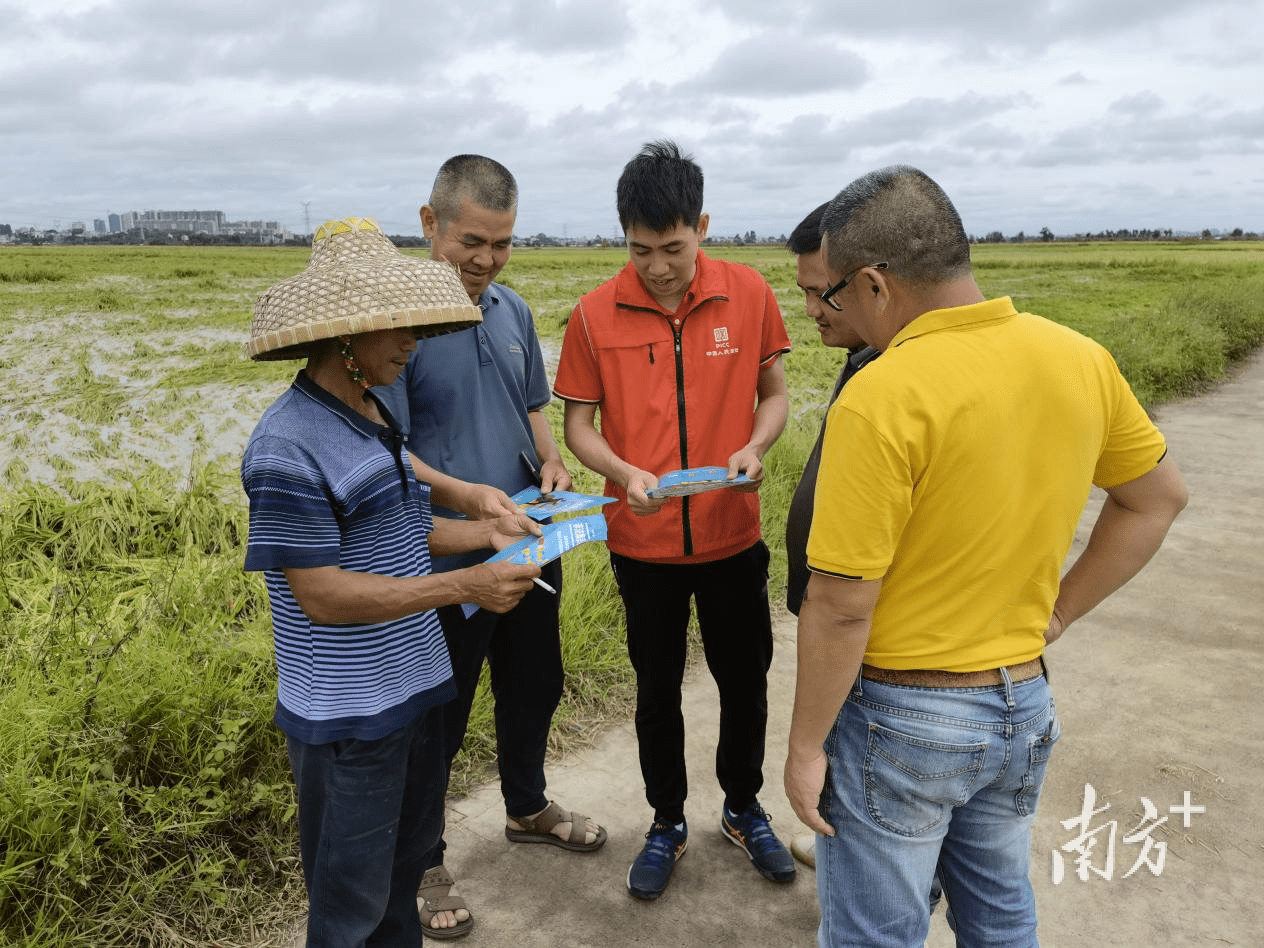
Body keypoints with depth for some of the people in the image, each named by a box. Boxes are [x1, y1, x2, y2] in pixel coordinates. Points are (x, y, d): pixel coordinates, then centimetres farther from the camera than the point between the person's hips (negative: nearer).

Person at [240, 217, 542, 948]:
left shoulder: (376, 416, 4)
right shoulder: (288, 449, -24)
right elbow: (322, 595, -24)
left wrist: (485, 532, -1)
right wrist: (465, 587, -25)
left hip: (412, 687, 8)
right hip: (346, 715, -8)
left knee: (406, 857, 26)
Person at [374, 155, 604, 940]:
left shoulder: (514, 311, 5)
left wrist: (552, 462, -4)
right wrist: (467, 495, -32)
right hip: (447, 562, -7)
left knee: (534, 688, 23)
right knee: (439, 717, 10)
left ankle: (528, 807, 49)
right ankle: (424, 862, 33)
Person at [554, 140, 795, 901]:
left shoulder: (749, 294, -7)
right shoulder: (596, 315, -9)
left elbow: (774, 394, 3)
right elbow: (578, 423, -2)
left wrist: (755, 447, -18)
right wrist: (625, 474, -20)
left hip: (733, 534, 1)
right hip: (644, 542, 0)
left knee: (745, 679, 16)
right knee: (657, 688, 15)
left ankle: (744, 808, 42)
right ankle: (668, 824, 37)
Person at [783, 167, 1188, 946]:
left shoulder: (881, 400, -25)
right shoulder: (1080, 358, -4)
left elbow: (841, 604, -22)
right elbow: (1158, 498, 10)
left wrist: (806, 746, -10)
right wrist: (1055, 613, 10)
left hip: (899, 718, -6)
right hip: (1023, 704, 6)